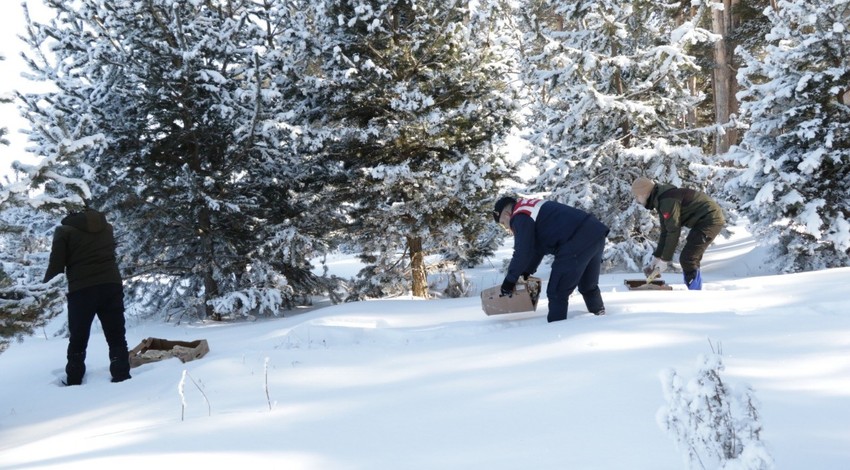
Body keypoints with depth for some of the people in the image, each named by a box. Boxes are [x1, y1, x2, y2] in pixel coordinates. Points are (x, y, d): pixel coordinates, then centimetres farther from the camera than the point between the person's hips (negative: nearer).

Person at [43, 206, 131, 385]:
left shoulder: (65, 230, 5)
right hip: (111, 285, 3)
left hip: (81, 290, -3)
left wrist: (46, 286, 13)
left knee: (78, 340, 8)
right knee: (117, 338, 5)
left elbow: (56, 265, 1)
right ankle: (122, 379, -4)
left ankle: (73, 384, 11)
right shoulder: (106, 227, 19)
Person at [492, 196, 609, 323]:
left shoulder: (521, 217, -3)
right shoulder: (534, 207, 27)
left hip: (578, 242, -10)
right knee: (588, 286, 29)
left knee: (557, 292, -5)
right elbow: (538, 247, 30)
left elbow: (523, 252, -9)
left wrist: (510, 279, 1)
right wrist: (527, 272, 28)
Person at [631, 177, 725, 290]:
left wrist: (665, 259, -15)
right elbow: (665, 232, 14)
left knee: (687, 259, -13)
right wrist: (657, 256, 12)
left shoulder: (667, 200, -21)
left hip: (710, 219, -11)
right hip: (703, 220, 11)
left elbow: (673, 231, -21)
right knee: (691, 258, 15)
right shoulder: (660, 200, 11)